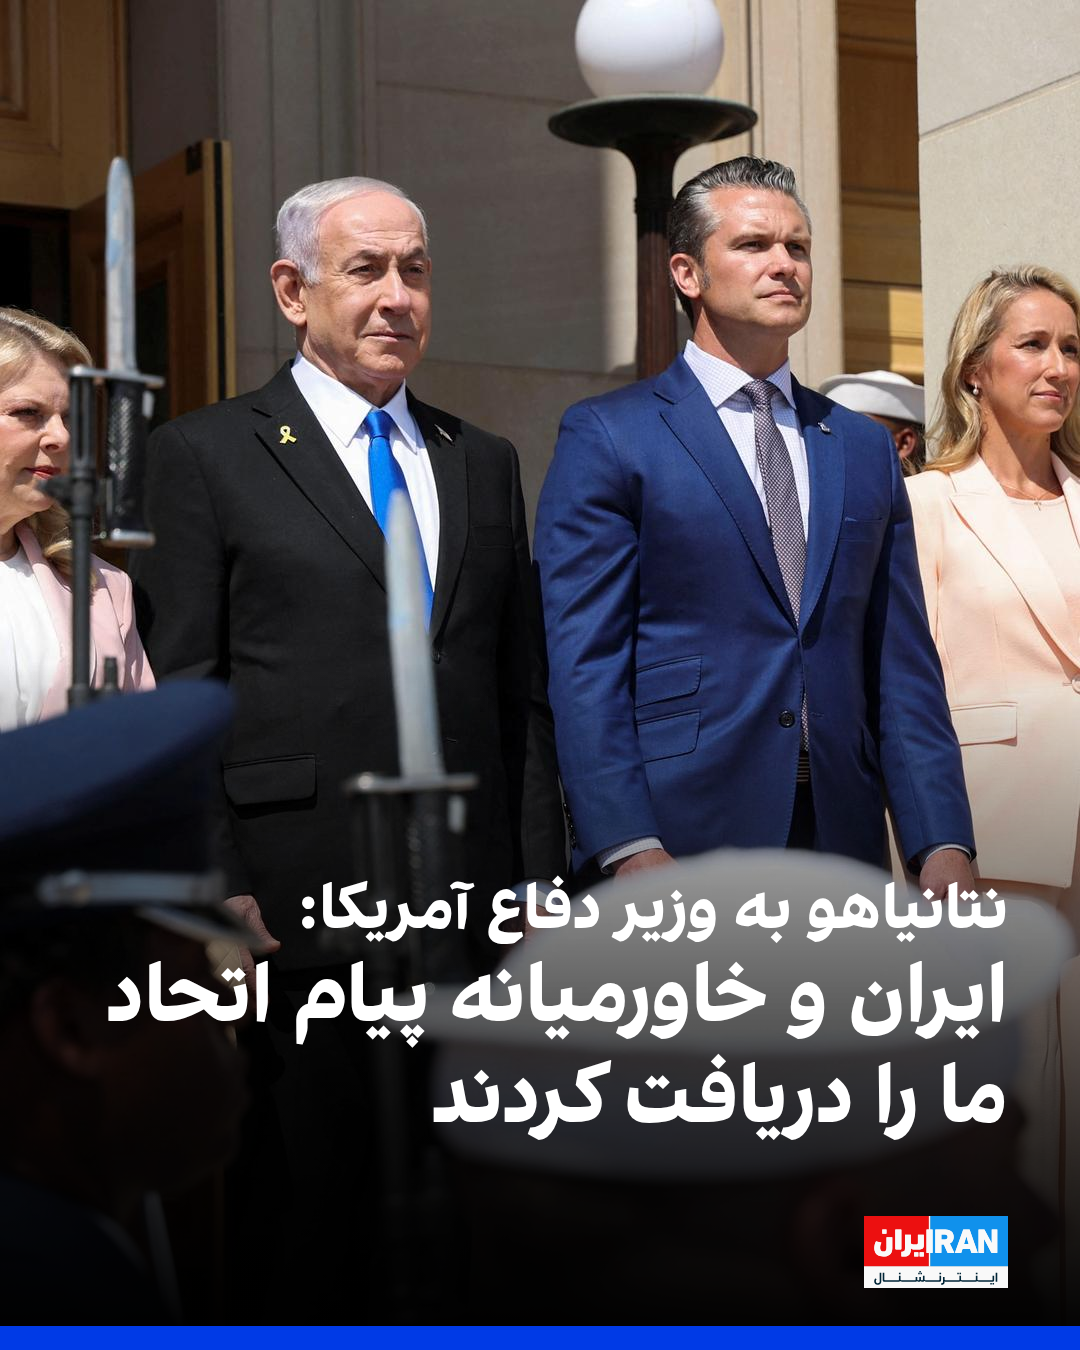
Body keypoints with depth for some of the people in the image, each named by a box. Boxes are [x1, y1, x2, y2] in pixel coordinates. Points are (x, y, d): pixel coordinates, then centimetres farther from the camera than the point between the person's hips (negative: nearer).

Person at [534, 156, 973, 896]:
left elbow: (903, 668, 11)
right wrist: (630, 852, -16)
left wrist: (943, 842, -1)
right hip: (678, 839, -4)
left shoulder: (867, 449, 14)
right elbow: (584, 665, -7)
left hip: (841, 837, 4)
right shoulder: (607, 437, 0)